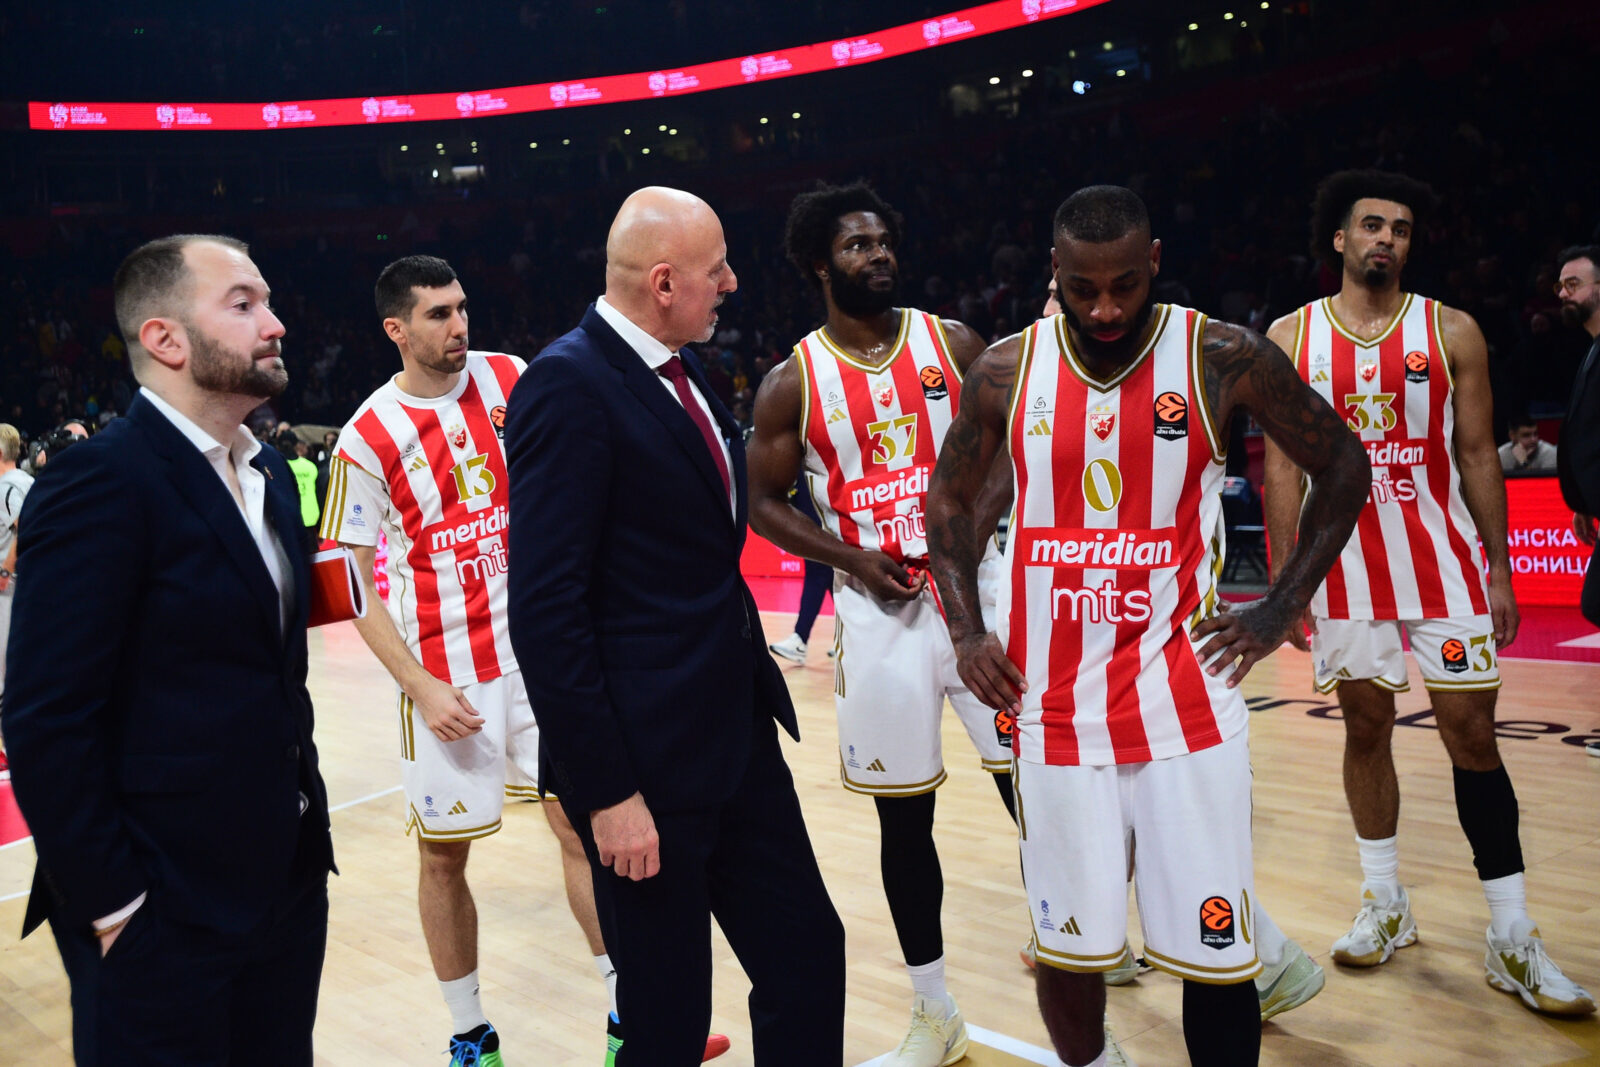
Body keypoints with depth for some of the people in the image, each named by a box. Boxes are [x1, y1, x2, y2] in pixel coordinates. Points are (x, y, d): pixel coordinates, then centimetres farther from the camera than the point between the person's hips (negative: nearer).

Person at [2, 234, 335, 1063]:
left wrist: (307, 805, 11)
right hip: (166, 919, -7)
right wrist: (109, 902, -15)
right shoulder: (101, 481, -16)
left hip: (288, 884, 8)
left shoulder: (267, 474, 10)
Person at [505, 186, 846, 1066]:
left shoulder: (681, 372, 10)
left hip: (740, 737, 8)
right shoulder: (568, 387, -17)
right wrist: (607, 793, -19)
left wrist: (755, 684, 14)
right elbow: (546, 612, -20)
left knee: (807, 956, 16)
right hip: (647, 762, -8)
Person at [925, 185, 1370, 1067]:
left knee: (1213, 952, 1)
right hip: (1055, 703, 2)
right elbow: (950, 497, 13)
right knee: (1067, 945, 11)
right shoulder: (1005, 371, 0)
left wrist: (1281, 610, 0)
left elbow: (1343, 469, 6)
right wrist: (966, 630, 2)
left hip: (1184, 693, -1)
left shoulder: (1224, 358, -5)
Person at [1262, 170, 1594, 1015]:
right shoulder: (1290, 338, 3)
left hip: (1441, 556, 0)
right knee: (1366, 725, 8)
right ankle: (1384, 904, 25)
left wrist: (1498, 572, -1)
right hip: (1345, 561, 1)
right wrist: (1283, 577, -4)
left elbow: (1477, 455, 3)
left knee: (1472, 734, 1)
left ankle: (1513, 943, 10)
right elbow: (1282, 465, 2)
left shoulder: (1451, 332, 2)